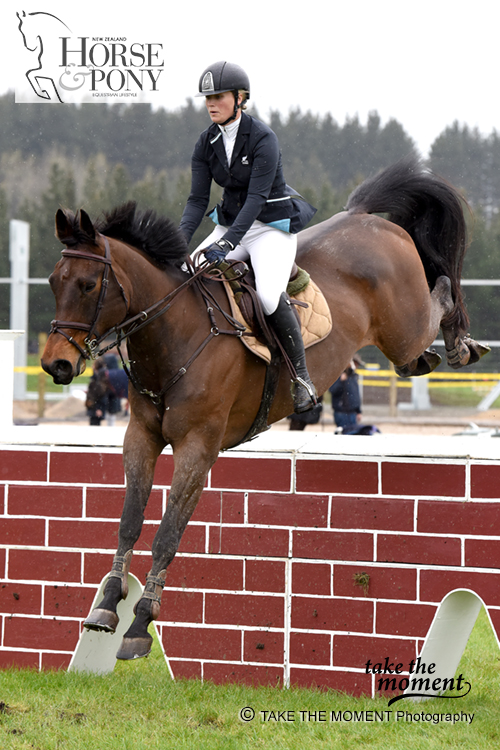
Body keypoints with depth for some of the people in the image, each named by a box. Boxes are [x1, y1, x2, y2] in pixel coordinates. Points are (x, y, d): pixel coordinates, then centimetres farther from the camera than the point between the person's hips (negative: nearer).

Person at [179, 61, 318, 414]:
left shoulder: (263, 138, -19)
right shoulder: (207, 143, 0)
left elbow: (256, 197, -26)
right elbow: (198, 199, -1)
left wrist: (226, 243, -35)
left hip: (272, 227, -7)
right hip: (230, 222, 7)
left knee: (270, 296, -30)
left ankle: (302, 377, -14)